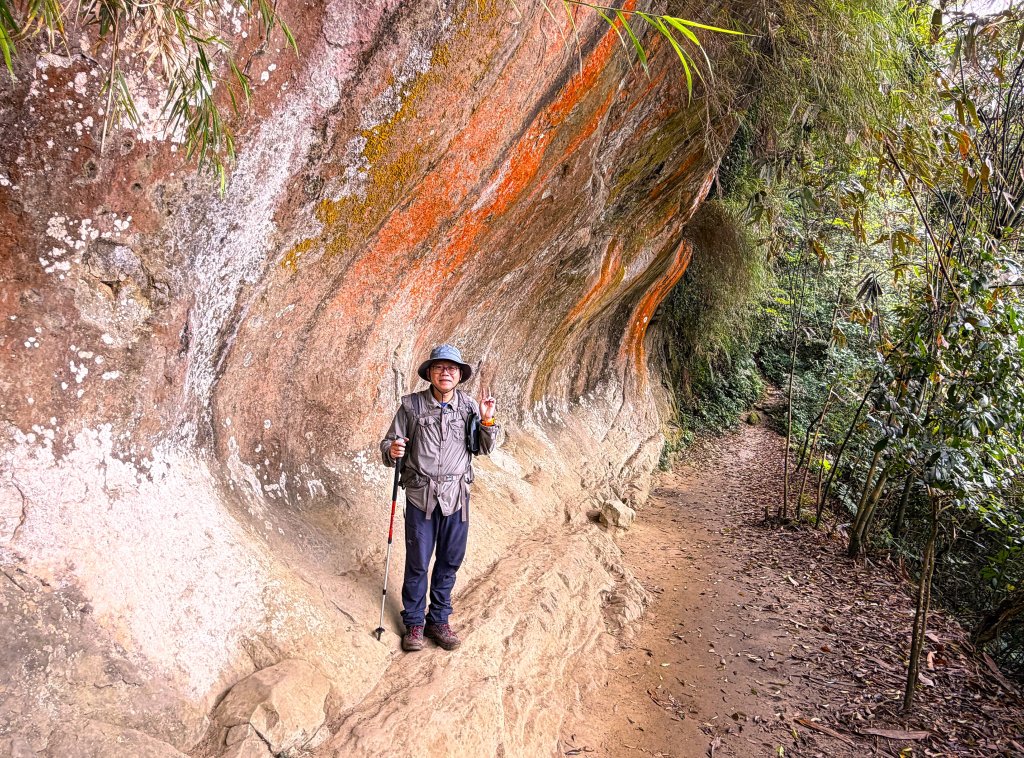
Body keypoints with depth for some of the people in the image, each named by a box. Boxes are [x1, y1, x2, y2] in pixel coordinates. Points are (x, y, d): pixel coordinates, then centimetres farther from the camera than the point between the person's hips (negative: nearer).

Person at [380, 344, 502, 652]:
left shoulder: (469, 406, 1)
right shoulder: (411, 405, -5)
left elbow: (486, 448, 8)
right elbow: (388, 444, -1)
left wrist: (487, 421, -9)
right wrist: (392, 451, -24)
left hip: (456, 496, 2)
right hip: (421, 496, -2)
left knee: (450, 561, 13)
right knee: (417, 563, 7)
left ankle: (438, 620, 31)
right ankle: (414, 623, 25)